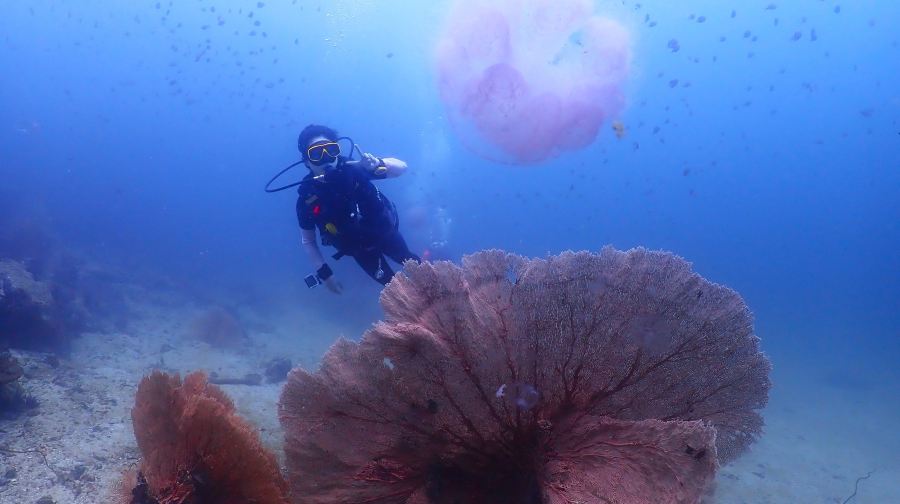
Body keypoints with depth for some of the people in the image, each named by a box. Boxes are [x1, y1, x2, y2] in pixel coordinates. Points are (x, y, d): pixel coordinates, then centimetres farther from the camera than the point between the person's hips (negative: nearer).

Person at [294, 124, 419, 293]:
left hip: (385, 232, 0)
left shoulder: (352, 169, -27)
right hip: (360, 249, 0)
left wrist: (378, 164, -44)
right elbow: (308, 241, -9)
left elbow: (401, 167, -23)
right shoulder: (306, 198, -24)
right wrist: (324, 273, -13)